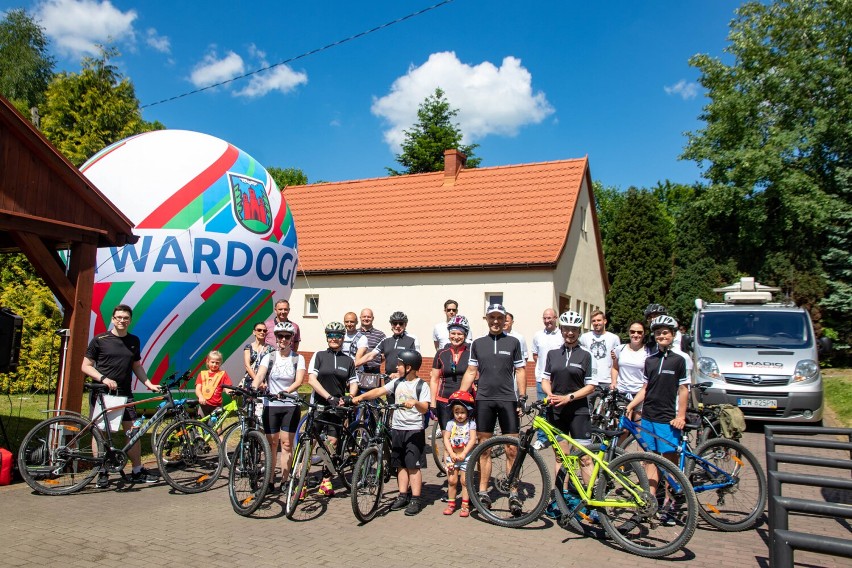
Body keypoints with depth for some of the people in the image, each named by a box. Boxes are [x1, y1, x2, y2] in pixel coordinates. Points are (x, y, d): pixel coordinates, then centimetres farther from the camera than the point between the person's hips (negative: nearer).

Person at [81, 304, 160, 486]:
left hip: (124, 394, 3)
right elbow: (86, 366, -2)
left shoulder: (134, 341, 11)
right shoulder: (99, 340, -2)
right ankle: (102, 473, 14)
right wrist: (104, 378, -17)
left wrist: (149, 384, 6)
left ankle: (137, 471, 11)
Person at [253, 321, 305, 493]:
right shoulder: (269, 357, 3)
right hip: (271, 405, 1)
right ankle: (270, 479, 17)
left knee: (287, 443, 1)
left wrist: (286, 391, -31)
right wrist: (253, 388, -32)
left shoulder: (298, 359, 1)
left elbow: (299, 380, -12)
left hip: (291, 406, -1)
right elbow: (259, 376, -11)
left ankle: (285, 480, 10)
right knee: (272, 443, 7)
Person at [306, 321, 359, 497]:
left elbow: (353, 384, 9)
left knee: (332, 442, -1)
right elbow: (311, 379, -8)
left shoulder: (348, 360, 9)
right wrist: (329, 397, -19)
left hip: (338, 407, 2)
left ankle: (326, 481, 11)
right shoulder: (319, 356, 1)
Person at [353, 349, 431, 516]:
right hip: (397, 429, 6)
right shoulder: (397, 382, 9)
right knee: (401, 465, 11)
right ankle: (403, 496, 20)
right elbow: (379, 391, 2)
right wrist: (361, 396, -10)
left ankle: (416, 500, 3)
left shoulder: (422, 386, -7)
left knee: (414, 465, -3)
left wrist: (415, 402, -35)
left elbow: (425, 409, -15)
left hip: (414, 430, -6)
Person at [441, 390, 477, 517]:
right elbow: (446, 439, -2)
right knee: (451, 480, 5)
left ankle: (465, 505, 10)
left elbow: (472, 440, -10)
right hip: (452, 456, 2)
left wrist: (463, 454, -17)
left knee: (465, 481, 0)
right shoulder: (451, 423, 3)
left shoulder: (471, 423, -3)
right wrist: (451, 453, -13)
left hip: (466, 456, -2)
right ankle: (451, 504, 19)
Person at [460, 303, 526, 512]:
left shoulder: (513, 342, 5)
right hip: (484, 400, 1)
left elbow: (520, 371, 5)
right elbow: (471, 372, 10)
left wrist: (522, 398, -3)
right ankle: (483, 492, 16)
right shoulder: (477, 343, 8)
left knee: (512, 449, 0)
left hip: (508, 400, -1)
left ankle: (513, 493, 12)